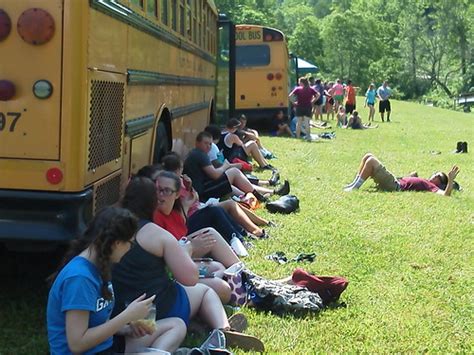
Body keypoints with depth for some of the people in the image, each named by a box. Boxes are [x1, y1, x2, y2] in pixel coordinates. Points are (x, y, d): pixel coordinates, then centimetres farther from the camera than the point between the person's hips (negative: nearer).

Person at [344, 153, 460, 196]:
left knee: (371, 161, -21)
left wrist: (451, 180, -28)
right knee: (368, 156, 7)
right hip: (396, 181, 9)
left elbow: (445, 194, -24)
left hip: (394, 186, -9)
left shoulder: (431, 186, -6)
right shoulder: (424, 182, 20)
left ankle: (355, 188, -12)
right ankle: (355, 183, 6)